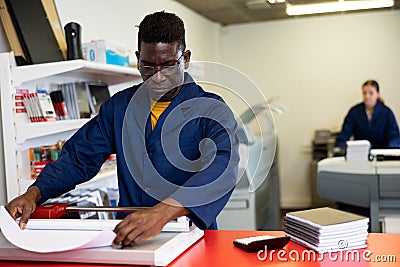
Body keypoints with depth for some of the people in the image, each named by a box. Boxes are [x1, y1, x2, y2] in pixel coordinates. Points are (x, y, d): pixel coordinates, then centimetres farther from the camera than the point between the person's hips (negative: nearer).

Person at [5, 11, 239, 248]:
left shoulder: (212, 111, -4)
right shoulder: (120, 105, 13)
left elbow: (222, 167, -22)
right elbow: (79, 157, 13)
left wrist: (163, 212, -39)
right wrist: (34, 193, -6)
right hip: (126, 237, 3)